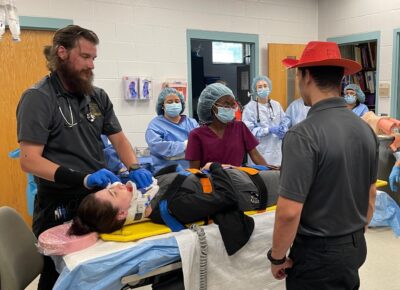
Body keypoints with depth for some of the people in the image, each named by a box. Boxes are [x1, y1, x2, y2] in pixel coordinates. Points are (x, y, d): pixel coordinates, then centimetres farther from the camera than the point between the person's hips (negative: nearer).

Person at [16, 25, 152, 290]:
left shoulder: (98, 96, 5)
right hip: (61, 206, -5)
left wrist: (135, 168, -11)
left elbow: (119, 139, 9)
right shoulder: (38, 98, -12)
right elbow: (29, 161, -19)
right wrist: (83, 179, -30)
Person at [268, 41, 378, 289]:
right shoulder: (366, 129, -1)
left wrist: (277, 257, -10)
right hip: (356, 247, 7)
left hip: (318, 252, -7)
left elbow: (289, 212, -26)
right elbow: (371, 196, 9)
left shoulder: (303, 135, -25)